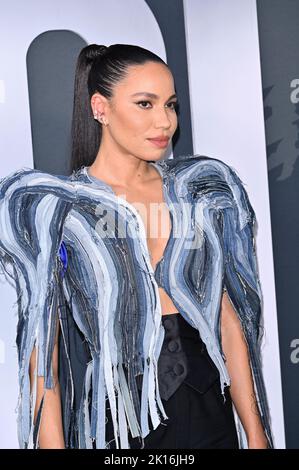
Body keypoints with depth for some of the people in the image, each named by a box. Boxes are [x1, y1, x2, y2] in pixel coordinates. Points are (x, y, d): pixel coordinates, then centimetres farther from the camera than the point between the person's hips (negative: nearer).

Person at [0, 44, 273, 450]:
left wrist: (256, 434, 2)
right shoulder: (53, 206, -7)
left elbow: (230, 322, 3)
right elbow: (41, 350, -8)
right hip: (111, 426, -3)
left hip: (210, 415, 3)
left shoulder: (200, 189, 3)